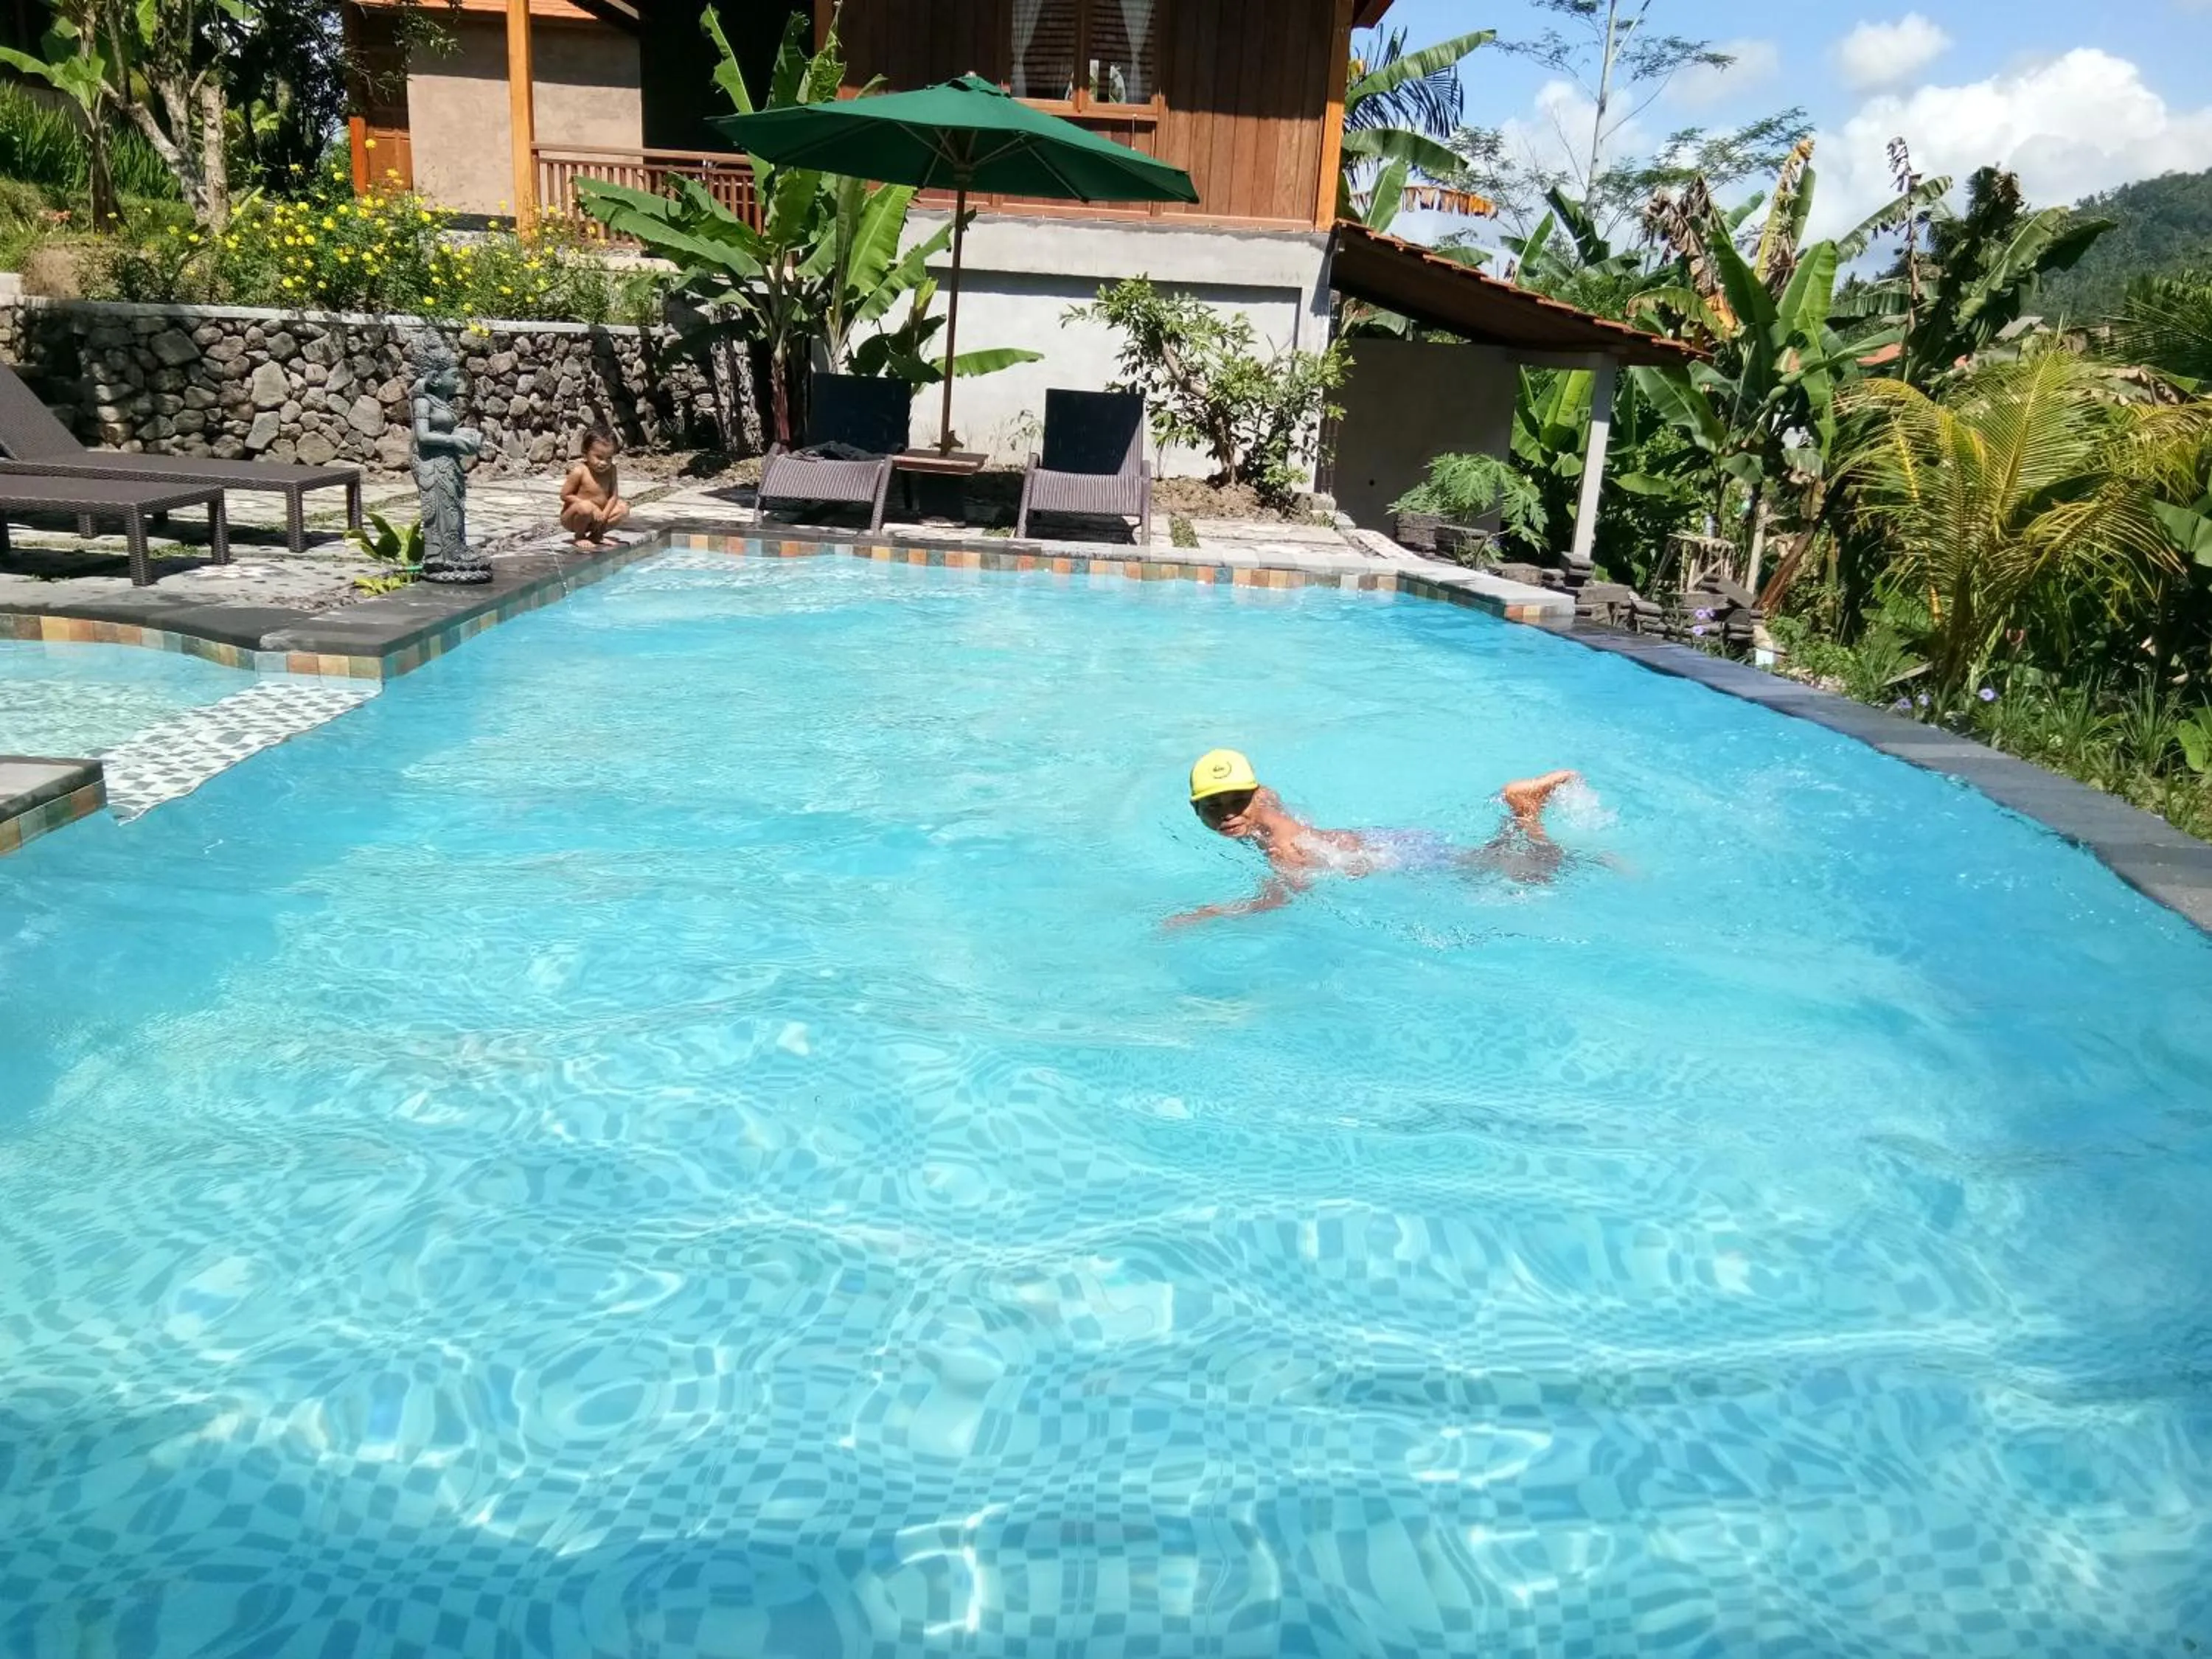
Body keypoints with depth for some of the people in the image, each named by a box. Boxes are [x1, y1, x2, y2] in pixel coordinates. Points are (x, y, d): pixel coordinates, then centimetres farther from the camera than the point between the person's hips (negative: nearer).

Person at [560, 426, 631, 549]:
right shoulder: (579, 471, -21)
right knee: (585, 507, -37)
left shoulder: (611, 470, -5)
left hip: (597, 516, 6)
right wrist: (592, 506, -25)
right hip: (571, 519, -6)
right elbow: (565, 495, -18)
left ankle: (596, 535, 8)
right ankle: (579, 537, -6)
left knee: (624, 508, -6)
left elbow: (613, 495, -4)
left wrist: (604, 514, -21)